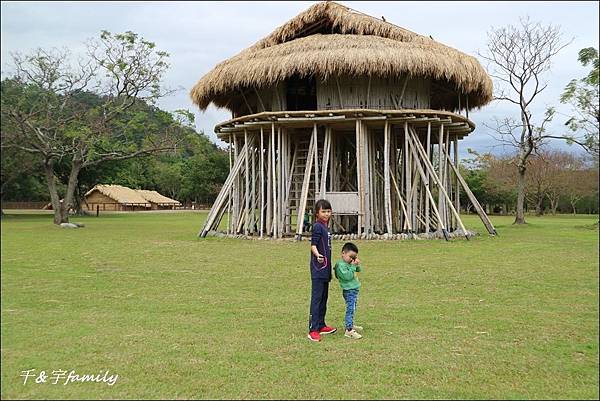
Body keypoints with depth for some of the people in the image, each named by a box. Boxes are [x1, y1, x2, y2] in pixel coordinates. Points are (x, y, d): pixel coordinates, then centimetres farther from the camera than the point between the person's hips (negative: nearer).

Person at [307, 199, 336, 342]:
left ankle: (321, 326, 27)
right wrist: (317, 255, -41)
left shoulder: (325, 227, 16)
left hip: (325, 268, 10)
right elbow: (313, 245, -21)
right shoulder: (317, 226, -12)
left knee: (324, 298, 16)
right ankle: (313, 330, -8)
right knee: (316, 298, -9)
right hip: (318, 268, -10)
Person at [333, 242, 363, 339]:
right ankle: (349, 330, -13)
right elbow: (347, 276, -26)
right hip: (349, 291, -10)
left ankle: (351, 325, 34)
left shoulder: (349, 263, 11)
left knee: (353, 309, 20)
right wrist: (353, 266, -21)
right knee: (350, 309, -12)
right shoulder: (341, 265, -18)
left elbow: (358, 270, 20)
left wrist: (357, 264, 0)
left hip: (354, 290, 10)